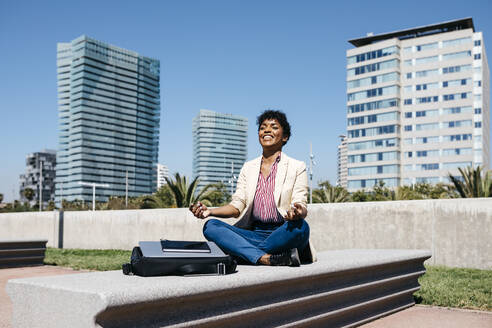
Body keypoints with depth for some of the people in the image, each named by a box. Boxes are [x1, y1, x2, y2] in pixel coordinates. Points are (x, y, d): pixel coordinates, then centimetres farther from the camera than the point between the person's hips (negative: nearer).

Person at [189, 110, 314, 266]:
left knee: (300, 227, -36)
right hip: (253, 233, 3)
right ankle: (264, 258, -34)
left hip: (283, 234, -3)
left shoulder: (297, 167, 7)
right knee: (210, 226, -19)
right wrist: (209, 211, -10)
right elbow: (237, 206, 9)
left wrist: (297, 212, -30)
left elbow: (301, 205, -4)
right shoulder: (248, 168, 17)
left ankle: (244, 253, -25)